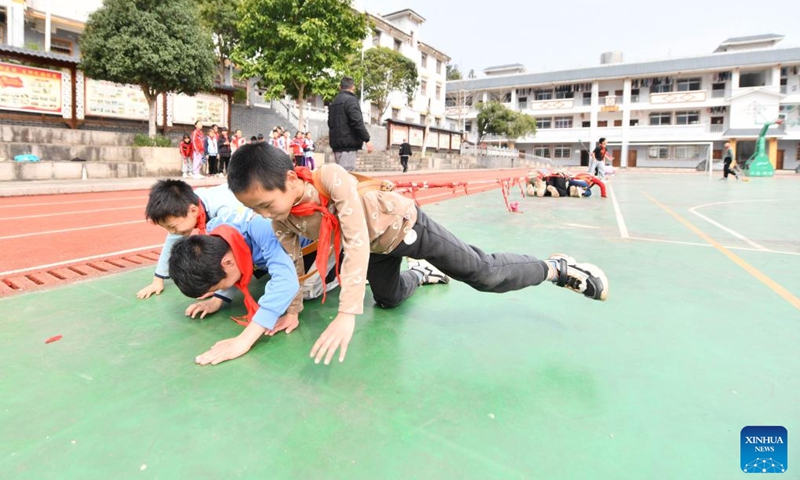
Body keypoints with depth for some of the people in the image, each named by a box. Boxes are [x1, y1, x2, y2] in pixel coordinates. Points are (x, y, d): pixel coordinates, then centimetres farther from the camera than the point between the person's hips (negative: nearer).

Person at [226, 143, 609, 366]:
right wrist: (293, 311, -2)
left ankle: (558, 268, 18)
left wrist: (347, 315, -45)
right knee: (388, 300, 24)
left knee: (484, 274, -5)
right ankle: (421, 274, 52)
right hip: (377, 247, 7)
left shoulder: (331, 177, -39)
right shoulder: (281, 219, -20)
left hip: (401, 223, -6)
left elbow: (357, 244, -41)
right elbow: (293, 263, -4)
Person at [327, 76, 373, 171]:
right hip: (348, 144, -9)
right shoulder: (350, 99, -7)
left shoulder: (334, 103, 21)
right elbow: (357, 122, -17)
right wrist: (367, 139, -15)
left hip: (336, 143, 9)